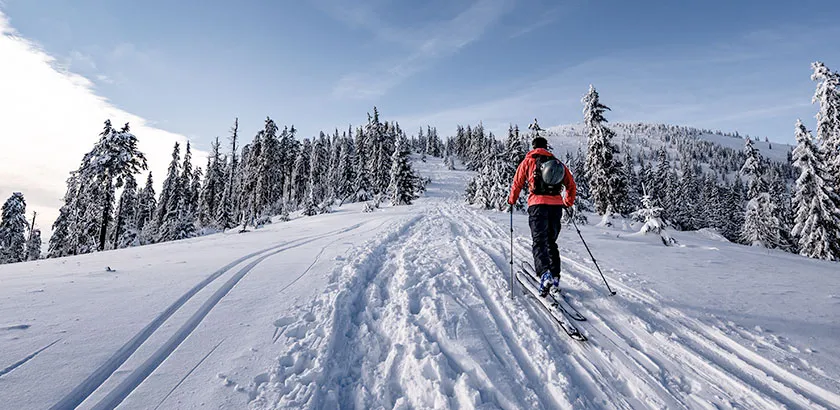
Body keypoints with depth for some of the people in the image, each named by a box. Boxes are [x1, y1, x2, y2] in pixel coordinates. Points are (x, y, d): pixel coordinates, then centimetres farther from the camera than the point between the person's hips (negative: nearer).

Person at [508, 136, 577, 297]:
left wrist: (512, 200, 23)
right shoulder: (557, 162, 19)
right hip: (556, 205, 4)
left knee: (539, 242, -8)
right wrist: (568, 203, 31)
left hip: (538, 204, -4)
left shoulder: (528, 160, 9)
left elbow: (517, 183, 8)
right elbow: (571, 185, 19)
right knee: (551, 242, 15)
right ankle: (555, 279, 14)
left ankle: (545, 274, -30)